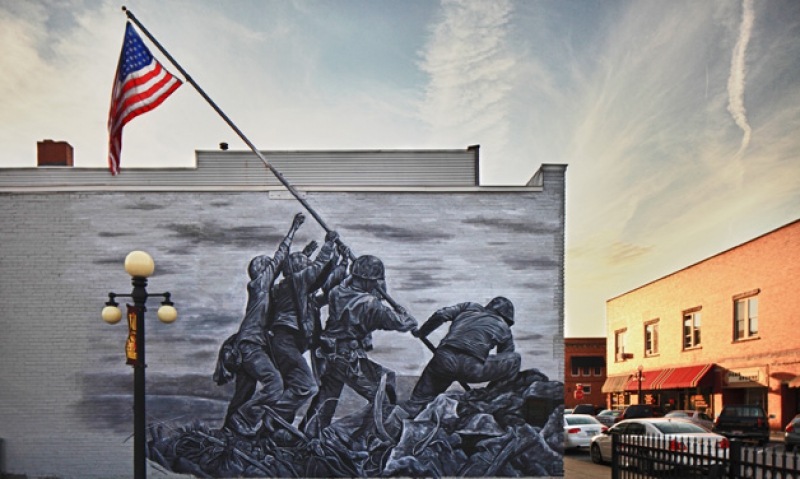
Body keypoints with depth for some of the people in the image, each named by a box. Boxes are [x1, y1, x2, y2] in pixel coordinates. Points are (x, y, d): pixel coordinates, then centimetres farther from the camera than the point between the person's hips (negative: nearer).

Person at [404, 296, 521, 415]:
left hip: (444, 360, 3)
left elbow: (440, 315, 18)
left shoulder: (470, 307, 30)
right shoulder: (504, 329, 25)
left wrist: (420, 332, 30)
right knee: (514, 359, 18)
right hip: (473, 369, -3)